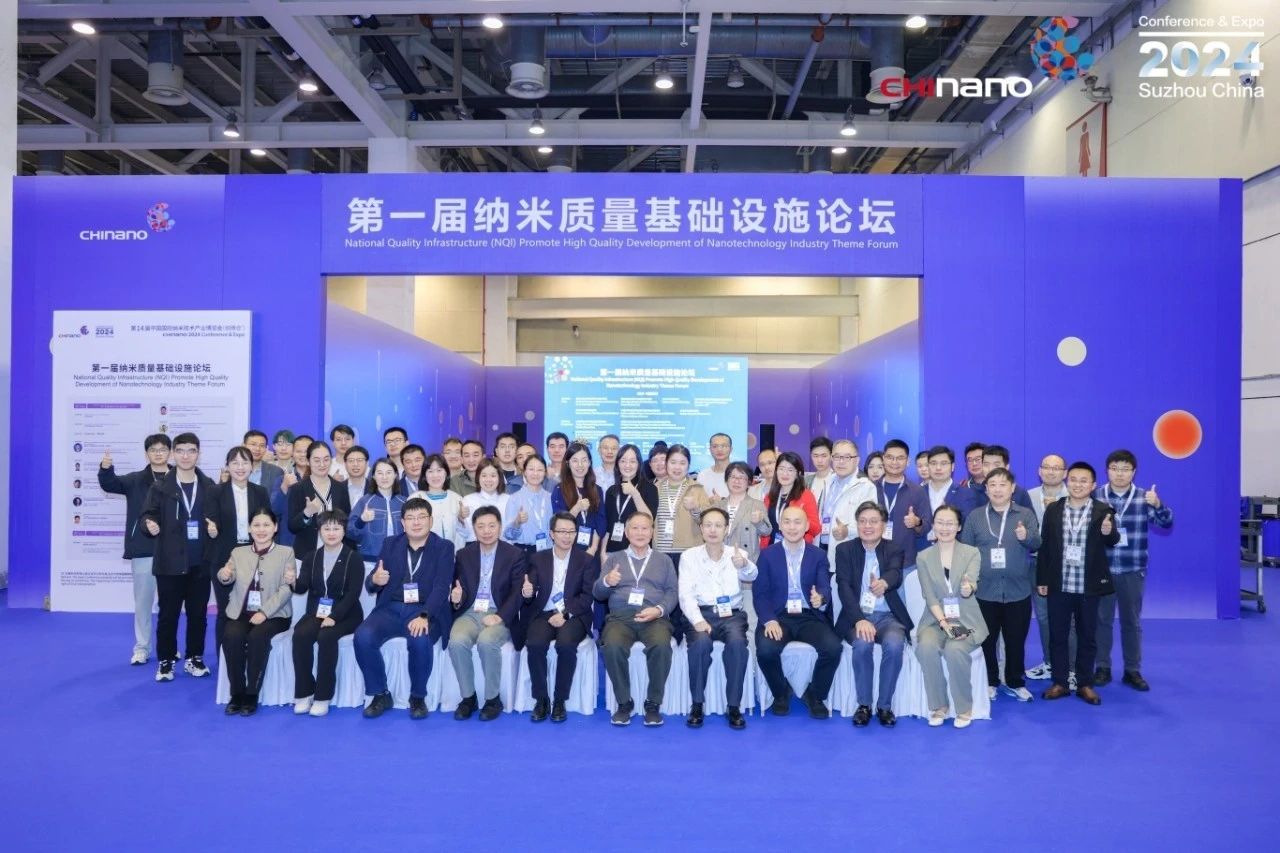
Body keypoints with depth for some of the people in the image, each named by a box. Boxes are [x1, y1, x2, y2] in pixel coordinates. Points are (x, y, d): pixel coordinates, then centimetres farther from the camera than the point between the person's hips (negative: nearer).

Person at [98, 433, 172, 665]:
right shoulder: (135, 480, 5)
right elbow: (110, 484, -11)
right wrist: (105, 468, -30)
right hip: (143, 549, 1)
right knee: (143, 600, 8)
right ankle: (142, 648, 19)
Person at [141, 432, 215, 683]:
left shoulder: (210, 487, 7)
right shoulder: (160, 487, 2)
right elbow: (149, 513, -1)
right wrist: (150, 524, -23)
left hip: (200, 562, 1)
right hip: (170, 562, -1)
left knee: (198, 613, 8)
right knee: (168, 614, 4)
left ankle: (195, 658, 21)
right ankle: (166, 661, 17)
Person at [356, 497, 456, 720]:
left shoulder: (444, 548, 2)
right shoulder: (390, 544, 12)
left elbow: (441, 587, -11)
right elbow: (370, 585, 9)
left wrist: (424, 616, -29)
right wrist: (375, 580, -17)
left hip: (425, 611, -3)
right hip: (391, 609, 3)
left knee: (420, 640, -34)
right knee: (363, 637, -25)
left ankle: (418, 697, -8)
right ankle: (380, 694, -3)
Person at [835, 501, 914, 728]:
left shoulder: (894, 549, 6)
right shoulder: (845, 550, 5)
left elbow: (896, 575, -15)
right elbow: (844, 587, -7)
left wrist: (884, 583, -42)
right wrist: (859, 619, -23)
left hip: (888, 616, 1)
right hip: (857, 616, 0)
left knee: (894, 644, -30)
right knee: (862, 644, -31)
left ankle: (884, 705, -11)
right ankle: (864, 704, -11)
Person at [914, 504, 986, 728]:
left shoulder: (972, 553, 2)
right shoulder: (923, 557, 5)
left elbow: (971, 583, -17)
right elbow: (929, 596, -3)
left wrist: (968, 588, -42)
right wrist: (943, 622, -19)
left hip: (966, 620, -1)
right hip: (935, 620, 1)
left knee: (955, 650, -32)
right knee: (926, 647, -31)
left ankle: (964, 709, -10)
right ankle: (938, 706, -11)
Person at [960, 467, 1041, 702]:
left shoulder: (1026, 515, 2)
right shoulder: (975, 516, 3)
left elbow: (1036, 544, -10)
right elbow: (964, 549, 4)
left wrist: (1026, 537, -32)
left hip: (1017, 590, 0)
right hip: (984, 590, 0)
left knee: (1016, 640, 10)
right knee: (987, 639, 9)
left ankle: (1015, 682, 26)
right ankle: (989, 682, 23)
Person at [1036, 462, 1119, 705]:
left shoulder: (1103, 511, -3)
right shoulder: (1053, 510, 1)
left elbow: (1112, 541, -15)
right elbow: (1044, 546, 3)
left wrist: (1109, 532, -39)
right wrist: (1042, 579, 2)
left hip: (1089, 586, -1)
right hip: (1059, 585, 1)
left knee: (1087, 637, 10)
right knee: (1057, 635, 8)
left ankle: (1085, 684, 22)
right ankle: (1060, 683, 20)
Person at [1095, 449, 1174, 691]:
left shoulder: (1144, 498, -1)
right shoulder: (1096, 497, -2)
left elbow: (1166, 523, -10)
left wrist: (1158, 505, -28)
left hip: (1133, 571, 0)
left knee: (1132, 621, 10)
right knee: (1102, 619, 8)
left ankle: (1133, 670, 21)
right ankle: (1103, 668, 19)